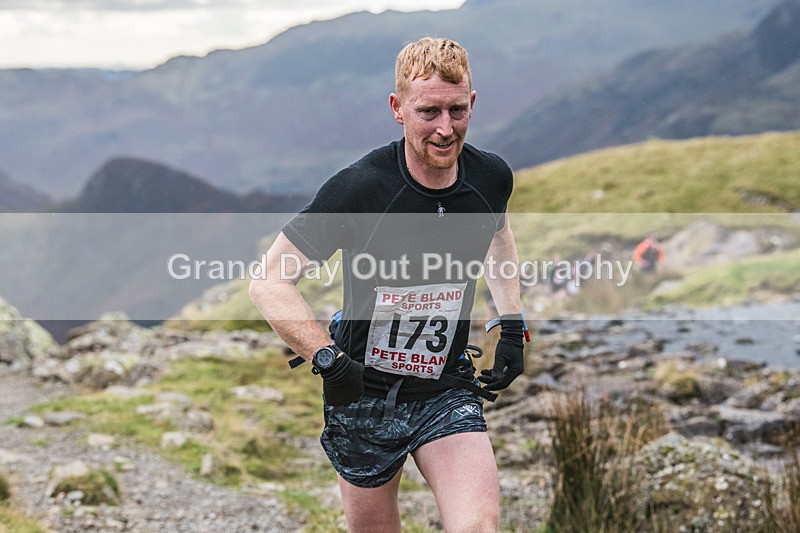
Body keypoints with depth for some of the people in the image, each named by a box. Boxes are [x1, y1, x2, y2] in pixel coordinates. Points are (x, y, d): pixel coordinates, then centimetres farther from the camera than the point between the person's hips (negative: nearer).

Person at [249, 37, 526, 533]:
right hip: (366, 394, -2)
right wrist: (329, 359, -30)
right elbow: (270, 283, -18)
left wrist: (512, 325, 10)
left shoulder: (492, 177, -8)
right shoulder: (359, 189, -22)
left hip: (448, 393, 2)